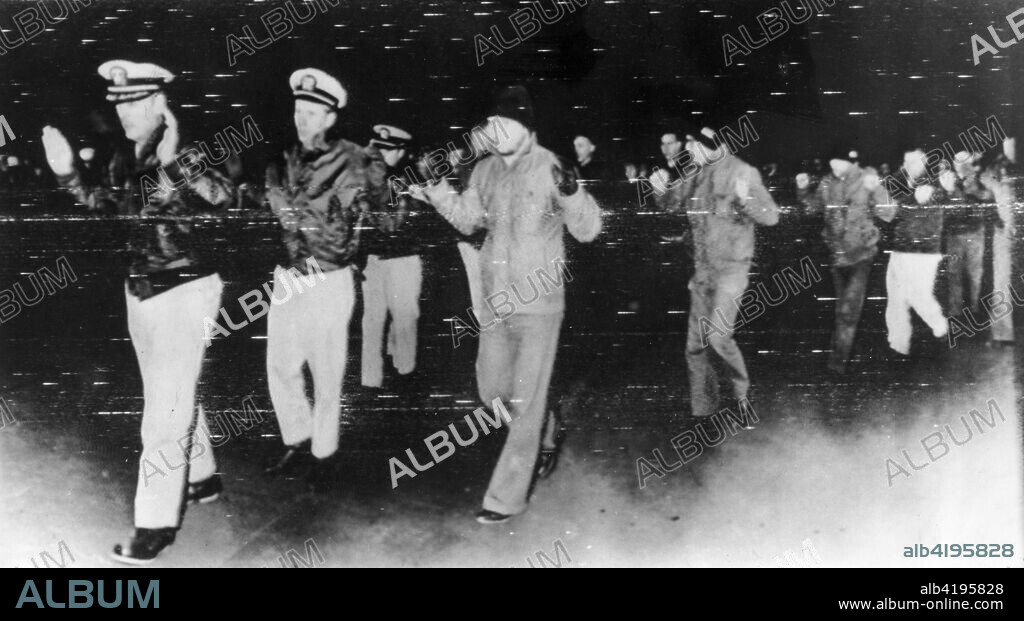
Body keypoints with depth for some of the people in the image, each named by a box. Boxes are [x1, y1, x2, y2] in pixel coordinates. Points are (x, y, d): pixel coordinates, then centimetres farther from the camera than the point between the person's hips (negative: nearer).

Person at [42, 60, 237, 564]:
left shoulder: (188, 154, -16)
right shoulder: (124, 161, 5)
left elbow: (223, 197, -33)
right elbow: (108, 209, 18)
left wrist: (172, 163, -45)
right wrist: (68, 175, 6)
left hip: (185, 290, -8)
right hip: (140, 290, 8)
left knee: (166, 407, -7)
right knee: (170, 394, 20)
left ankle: (156, 522, -1)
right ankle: (200, 477, 39)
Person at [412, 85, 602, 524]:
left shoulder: (550, 170, -13)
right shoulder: (485, 171, 3)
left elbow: (588, 230, -16)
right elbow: (467, 220, 16)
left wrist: (570, 192, -34)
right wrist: (436, 190, 0)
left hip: (539, 303, -6)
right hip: (495, 301, 6)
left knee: (525, 399, -1)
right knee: (491, 390, 17)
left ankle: (507, 497, 7)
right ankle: (546, 434, 44)